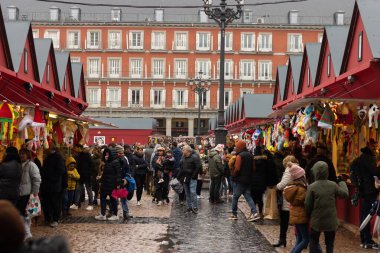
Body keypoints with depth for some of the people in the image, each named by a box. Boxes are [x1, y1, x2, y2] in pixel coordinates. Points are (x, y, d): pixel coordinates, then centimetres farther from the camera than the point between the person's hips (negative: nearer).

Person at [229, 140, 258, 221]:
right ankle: (254, 211, -10)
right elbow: (253, 168, 11)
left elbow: (237, 168, -20)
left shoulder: (239, 156, -13)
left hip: (239, 180, -7)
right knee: (248, 196, 6)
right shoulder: (250, 155, 9)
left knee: (235, 197, 5)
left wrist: (233, 175, -5)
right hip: (248, 180, 7)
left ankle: (234, 214, 11)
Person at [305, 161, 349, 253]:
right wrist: (342, 183, 25)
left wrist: (310, 215, 10)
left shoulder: (312, 187, -12)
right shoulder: (333, 185, -5)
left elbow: (308, 205, -9)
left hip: (317, 221, -2)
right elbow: (345, 194, 7)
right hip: (331, 221, 2)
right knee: (330, 243, 14)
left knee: (314, 241, 13)